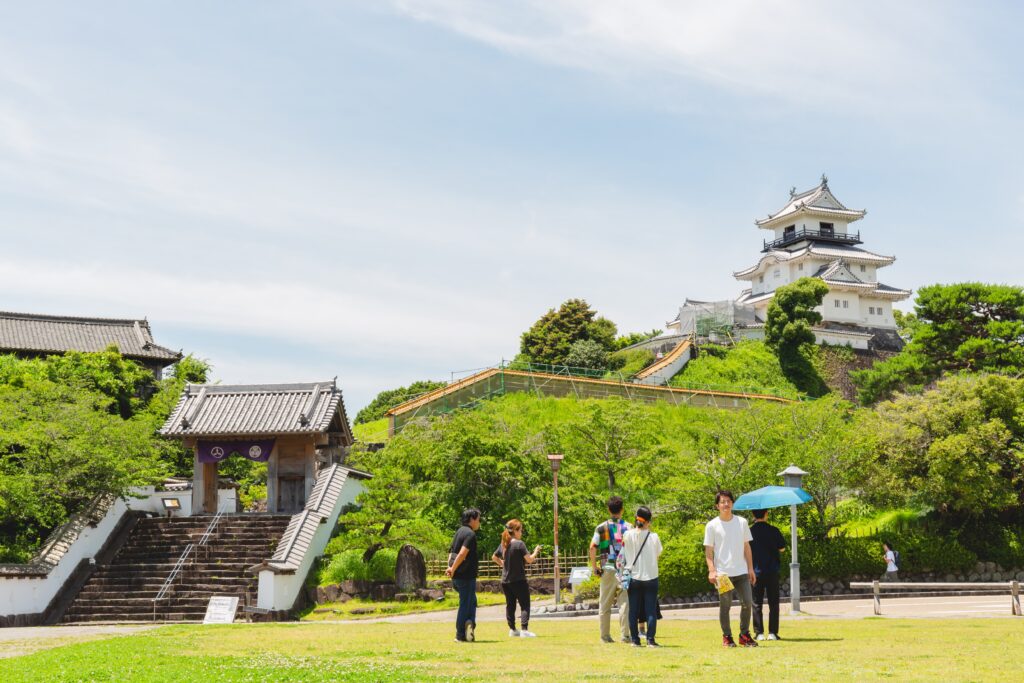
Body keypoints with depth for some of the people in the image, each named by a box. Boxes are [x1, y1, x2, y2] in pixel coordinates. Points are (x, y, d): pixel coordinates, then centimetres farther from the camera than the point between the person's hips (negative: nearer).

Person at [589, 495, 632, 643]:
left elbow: (592, 548, -7)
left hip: (607, 569, 1)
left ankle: (605, 635, 11)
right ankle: (625, 635, 0)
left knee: (605, 604, 9)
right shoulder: (628, 527, 1)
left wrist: (595, 568, 0)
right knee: (624, 603, 3)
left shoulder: (601, 527, 1)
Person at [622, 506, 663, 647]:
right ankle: (651, 640, -1)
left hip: (633, 577, 1)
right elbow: (658, 554, 5)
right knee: (651, 610, 3)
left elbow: (623, 555, 4)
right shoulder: (653, 537, -8)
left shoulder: (628, 535, -6)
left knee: (633, 610, 8)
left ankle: (635, 639, 9)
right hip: (650, 577, -1)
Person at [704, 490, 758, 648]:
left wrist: (750, 568, 8)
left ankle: (745, 635, 12)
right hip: (722, 573, -3)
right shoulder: (712, 526, -1)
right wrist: (711, 570, -13)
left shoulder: (742, 522, 9)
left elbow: (746, 547, 13)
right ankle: (727, 637, 12)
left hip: (742, 572, 3)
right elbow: (708, 550, -2)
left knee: (747, 602, -1)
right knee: (725, 605, 1)